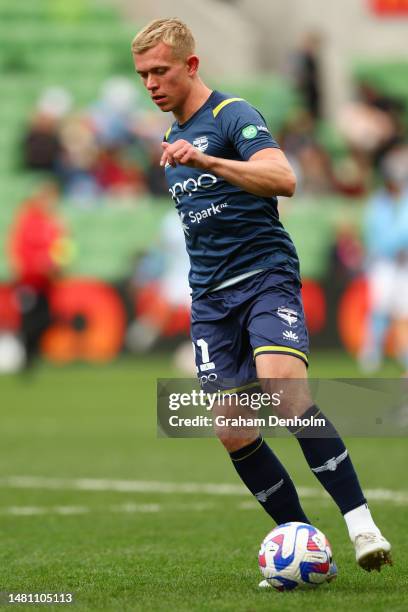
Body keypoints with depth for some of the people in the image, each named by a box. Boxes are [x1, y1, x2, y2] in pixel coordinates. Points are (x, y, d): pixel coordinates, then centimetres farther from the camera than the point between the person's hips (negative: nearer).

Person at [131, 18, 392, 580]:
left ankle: (360, 524, -27)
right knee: (233, 433, -5)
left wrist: (207, 161, -36)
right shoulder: (173, 138, 19)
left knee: (285, 393, -29)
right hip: (210, 299, 7)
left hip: (266, 276, -7)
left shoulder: (233, 115, -7)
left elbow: (283, 179, -25)